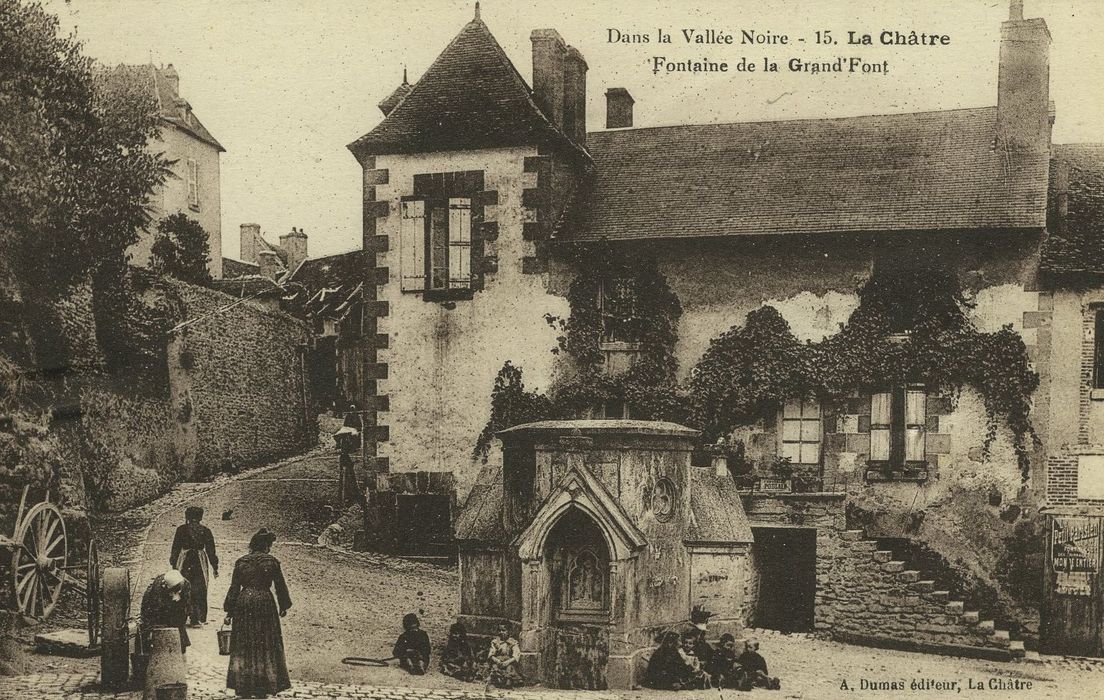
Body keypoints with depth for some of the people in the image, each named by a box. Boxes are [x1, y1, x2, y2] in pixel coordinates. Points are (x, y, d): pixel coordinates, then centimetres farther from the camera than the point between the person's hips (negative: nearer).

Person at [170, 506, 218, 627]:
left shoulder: (181, 530, -2)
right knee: (201, 590, 11)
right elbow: (211, 550, 3)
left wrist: (174, 565, 9)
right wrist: (215, 568, 8)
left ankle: (193, 618, 2)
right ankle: (202, 618, 15)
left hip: (185, 562, -1)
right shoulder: (205, 530, 0)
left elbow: (175, 548, 1)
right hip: (201, 562, 1)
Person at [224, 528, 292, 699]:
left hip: (243, 603, 2)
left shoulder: (240, 562, 2)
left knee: (243, 646, 9)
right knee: (266, 646, 6)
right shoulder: (271, 561, -5)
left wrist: (229, 611, 6)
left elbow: (234, 588, 1)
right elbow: (280, 586, 1)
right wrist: (283, 606, 14)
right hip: (265, 603, -2)